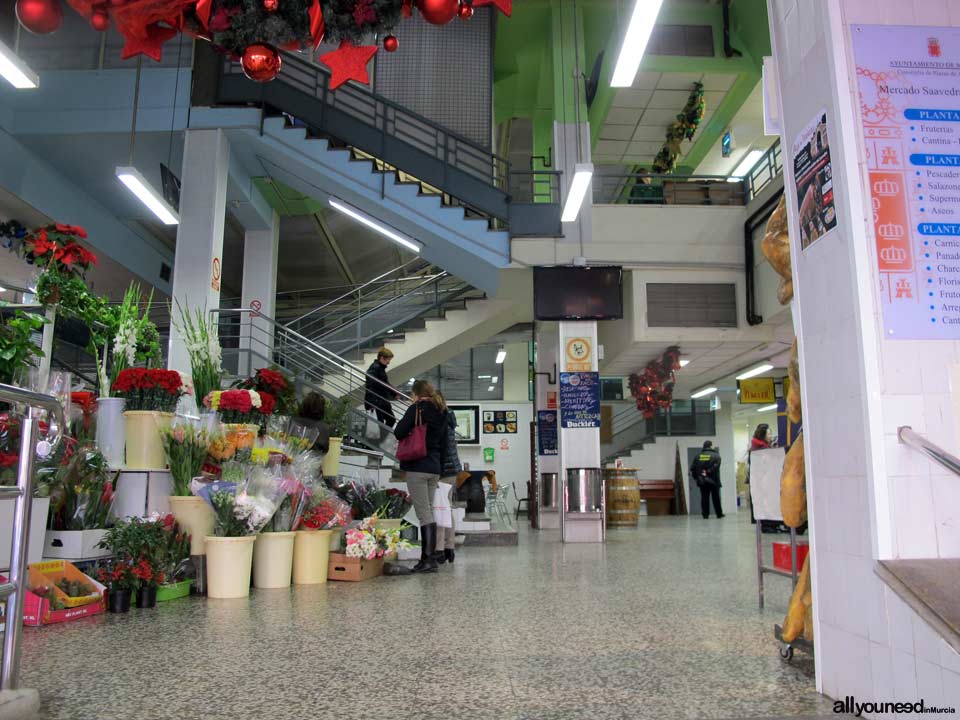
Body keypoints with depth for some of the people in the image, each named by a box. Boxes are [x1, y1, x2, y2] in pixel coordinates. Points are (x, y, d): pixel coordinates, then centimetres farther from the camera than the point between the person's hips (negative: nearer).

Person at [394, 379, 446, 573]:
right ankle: (428, 557, 14)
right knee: (429, 512, 11)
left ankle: (429, 559, -8)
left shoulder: (417, 409, -6)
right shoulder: (440, 412, 15)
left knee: (424, 514, -7)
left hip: (417, 467, -7)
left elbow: (398, 433, -11)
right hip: (435, 467, 7)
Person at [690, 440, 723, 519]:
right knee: (716, 497, 7)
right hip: (713, 480, -3)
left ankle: (705, 514, 2)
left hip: (702, 481, 3)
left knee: (704, 497, 4)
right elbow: (715, 466, -20)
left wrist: (695, 477, 9)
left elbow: (692, 468, 3)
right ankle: (719, 513, 14)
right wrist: (708, 472, -14)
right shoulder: (715, 455, -3)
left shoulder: (698, 456, 7)